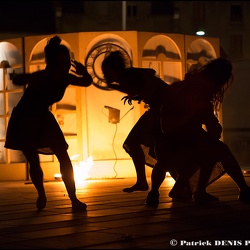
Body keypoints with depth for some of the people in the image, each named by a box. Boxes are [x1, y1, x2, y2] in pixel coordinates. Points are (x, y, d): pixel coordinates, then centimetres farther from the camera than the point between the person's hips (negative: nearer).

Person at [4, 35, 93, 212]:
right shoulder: (41, 77, -32)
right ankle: (41, 195, 23)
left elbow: (87, 82, 2)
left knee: (64, 158, -5)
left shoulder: (66, 78, -14)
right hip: (24, 122, -5)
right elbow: (17, 80, -48)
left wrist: (83, 71, -20)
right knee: (34, 162, -4)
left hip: (43, 120, 5)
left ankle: (74, 200, -1)